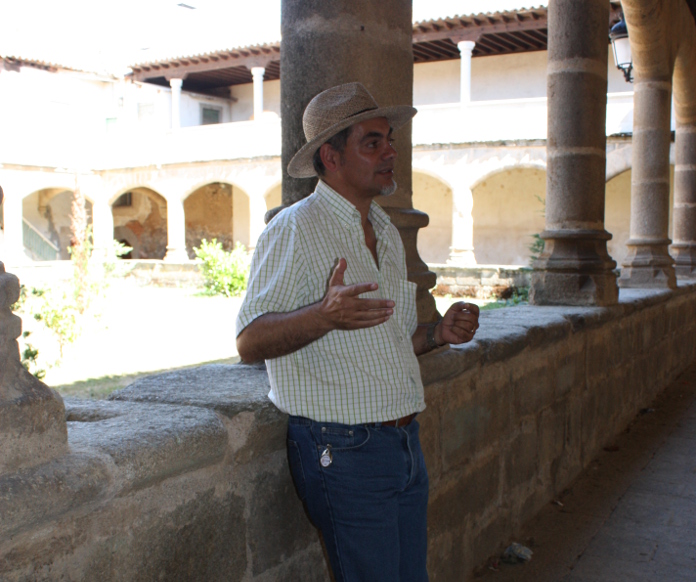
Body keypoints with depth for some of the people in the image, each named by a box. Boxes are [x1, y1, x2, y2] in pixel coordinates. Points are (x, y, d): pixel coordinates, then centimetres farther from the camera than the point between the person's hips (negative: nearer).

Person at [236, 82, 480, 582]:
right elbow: (250, 343, -16)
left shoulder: (388, 233, 16)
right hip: (342, 449, -8)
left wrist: (440, 333, 3)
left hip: (406, 443, 8)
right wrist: (325, 314, -33)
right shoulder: (295, 230, -11)